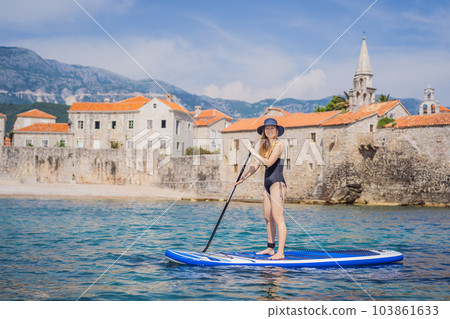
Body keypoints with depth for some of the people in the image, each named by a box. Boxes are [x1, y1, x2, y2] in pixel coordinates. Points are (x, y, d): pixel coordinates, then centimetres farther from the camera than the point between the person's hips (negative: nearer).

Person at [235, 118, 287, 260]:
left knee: (278, 219, -12)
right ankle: (270, 248, 21)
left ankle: (280, 253, -14)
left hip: (277, 183, -9)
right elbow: (256, 166, 19)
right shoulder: (265, 146, 17)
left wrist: (252, 150, -17)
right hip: (268, 184, 9)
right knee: (268, 218, 13)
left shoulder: (278, 144, -9)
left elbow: (268, 162, -22)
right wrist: (242, 178, 12)